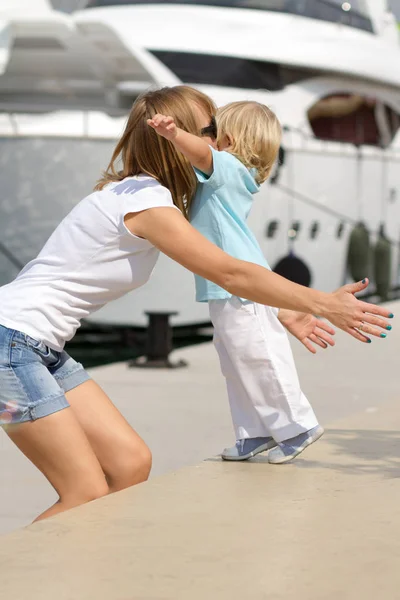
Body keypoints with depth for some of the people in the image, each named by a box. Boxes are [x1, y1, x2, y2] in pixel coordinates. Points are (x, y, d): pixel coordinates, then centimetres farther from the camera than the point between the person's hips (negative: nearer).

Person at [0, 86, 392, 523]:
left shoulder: (145, 196, 13)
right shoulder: (145, 201, -17)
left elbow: (226, 275, 20)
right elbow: (231, 274, -16)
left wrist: (287, 314, 18)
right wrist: (324, 304, -13)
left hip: (43, 351, 10)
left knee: (130, 463, 6)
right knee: (88, 495, -11)